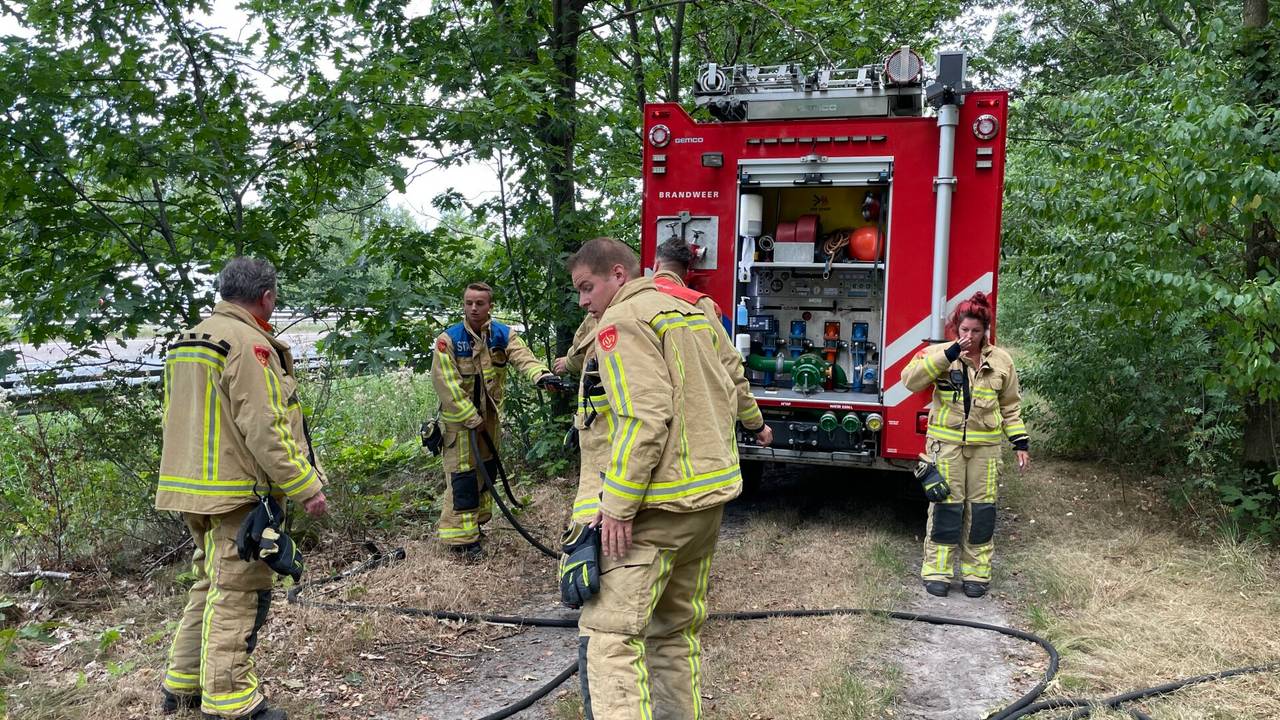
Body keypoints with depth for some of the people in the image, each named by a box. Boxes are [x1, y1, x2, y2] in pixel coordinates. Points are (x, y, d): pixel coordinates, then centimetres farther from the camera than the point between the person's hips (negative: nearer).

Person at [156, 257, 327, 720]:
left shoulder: (187, 341, 14)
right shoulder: (249, 344, -16)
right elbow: (265, 430, -21)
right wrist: (306, 485, -15)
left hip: (190, 489, 10)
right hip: (236, 494, -9)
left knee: (210, 586, 21)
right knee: (237, 595, -2)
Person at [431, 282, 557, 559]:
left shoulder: (503, 334, -5)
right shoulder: (449, 339, -16)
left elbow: (523, 355, -23)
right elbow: (446, 384, -18)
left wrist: (540, 373, -46)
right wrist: (472, 419, -18)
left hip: (489, 416, 5)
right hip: (460, 418, -5)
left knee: (487, 470, 17)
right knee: (463, 475, -5)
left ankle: (475, 521, 37)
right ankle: (460, 537, 4)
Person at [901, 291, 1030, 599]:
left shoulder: (1001, 361, 6)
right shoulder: (939, 354, -3)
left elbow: (1010, 406, 12)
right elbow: (911, 379, -19)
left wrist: (1020, 442, 5)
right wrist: (949, 354, -23)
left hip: (985, 445, 3)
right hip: (946, 442, -2)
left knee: (981, 508, 6)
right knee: (945, 506, 0)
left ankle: (976, 572, 17)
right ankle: (937, 570, 9)